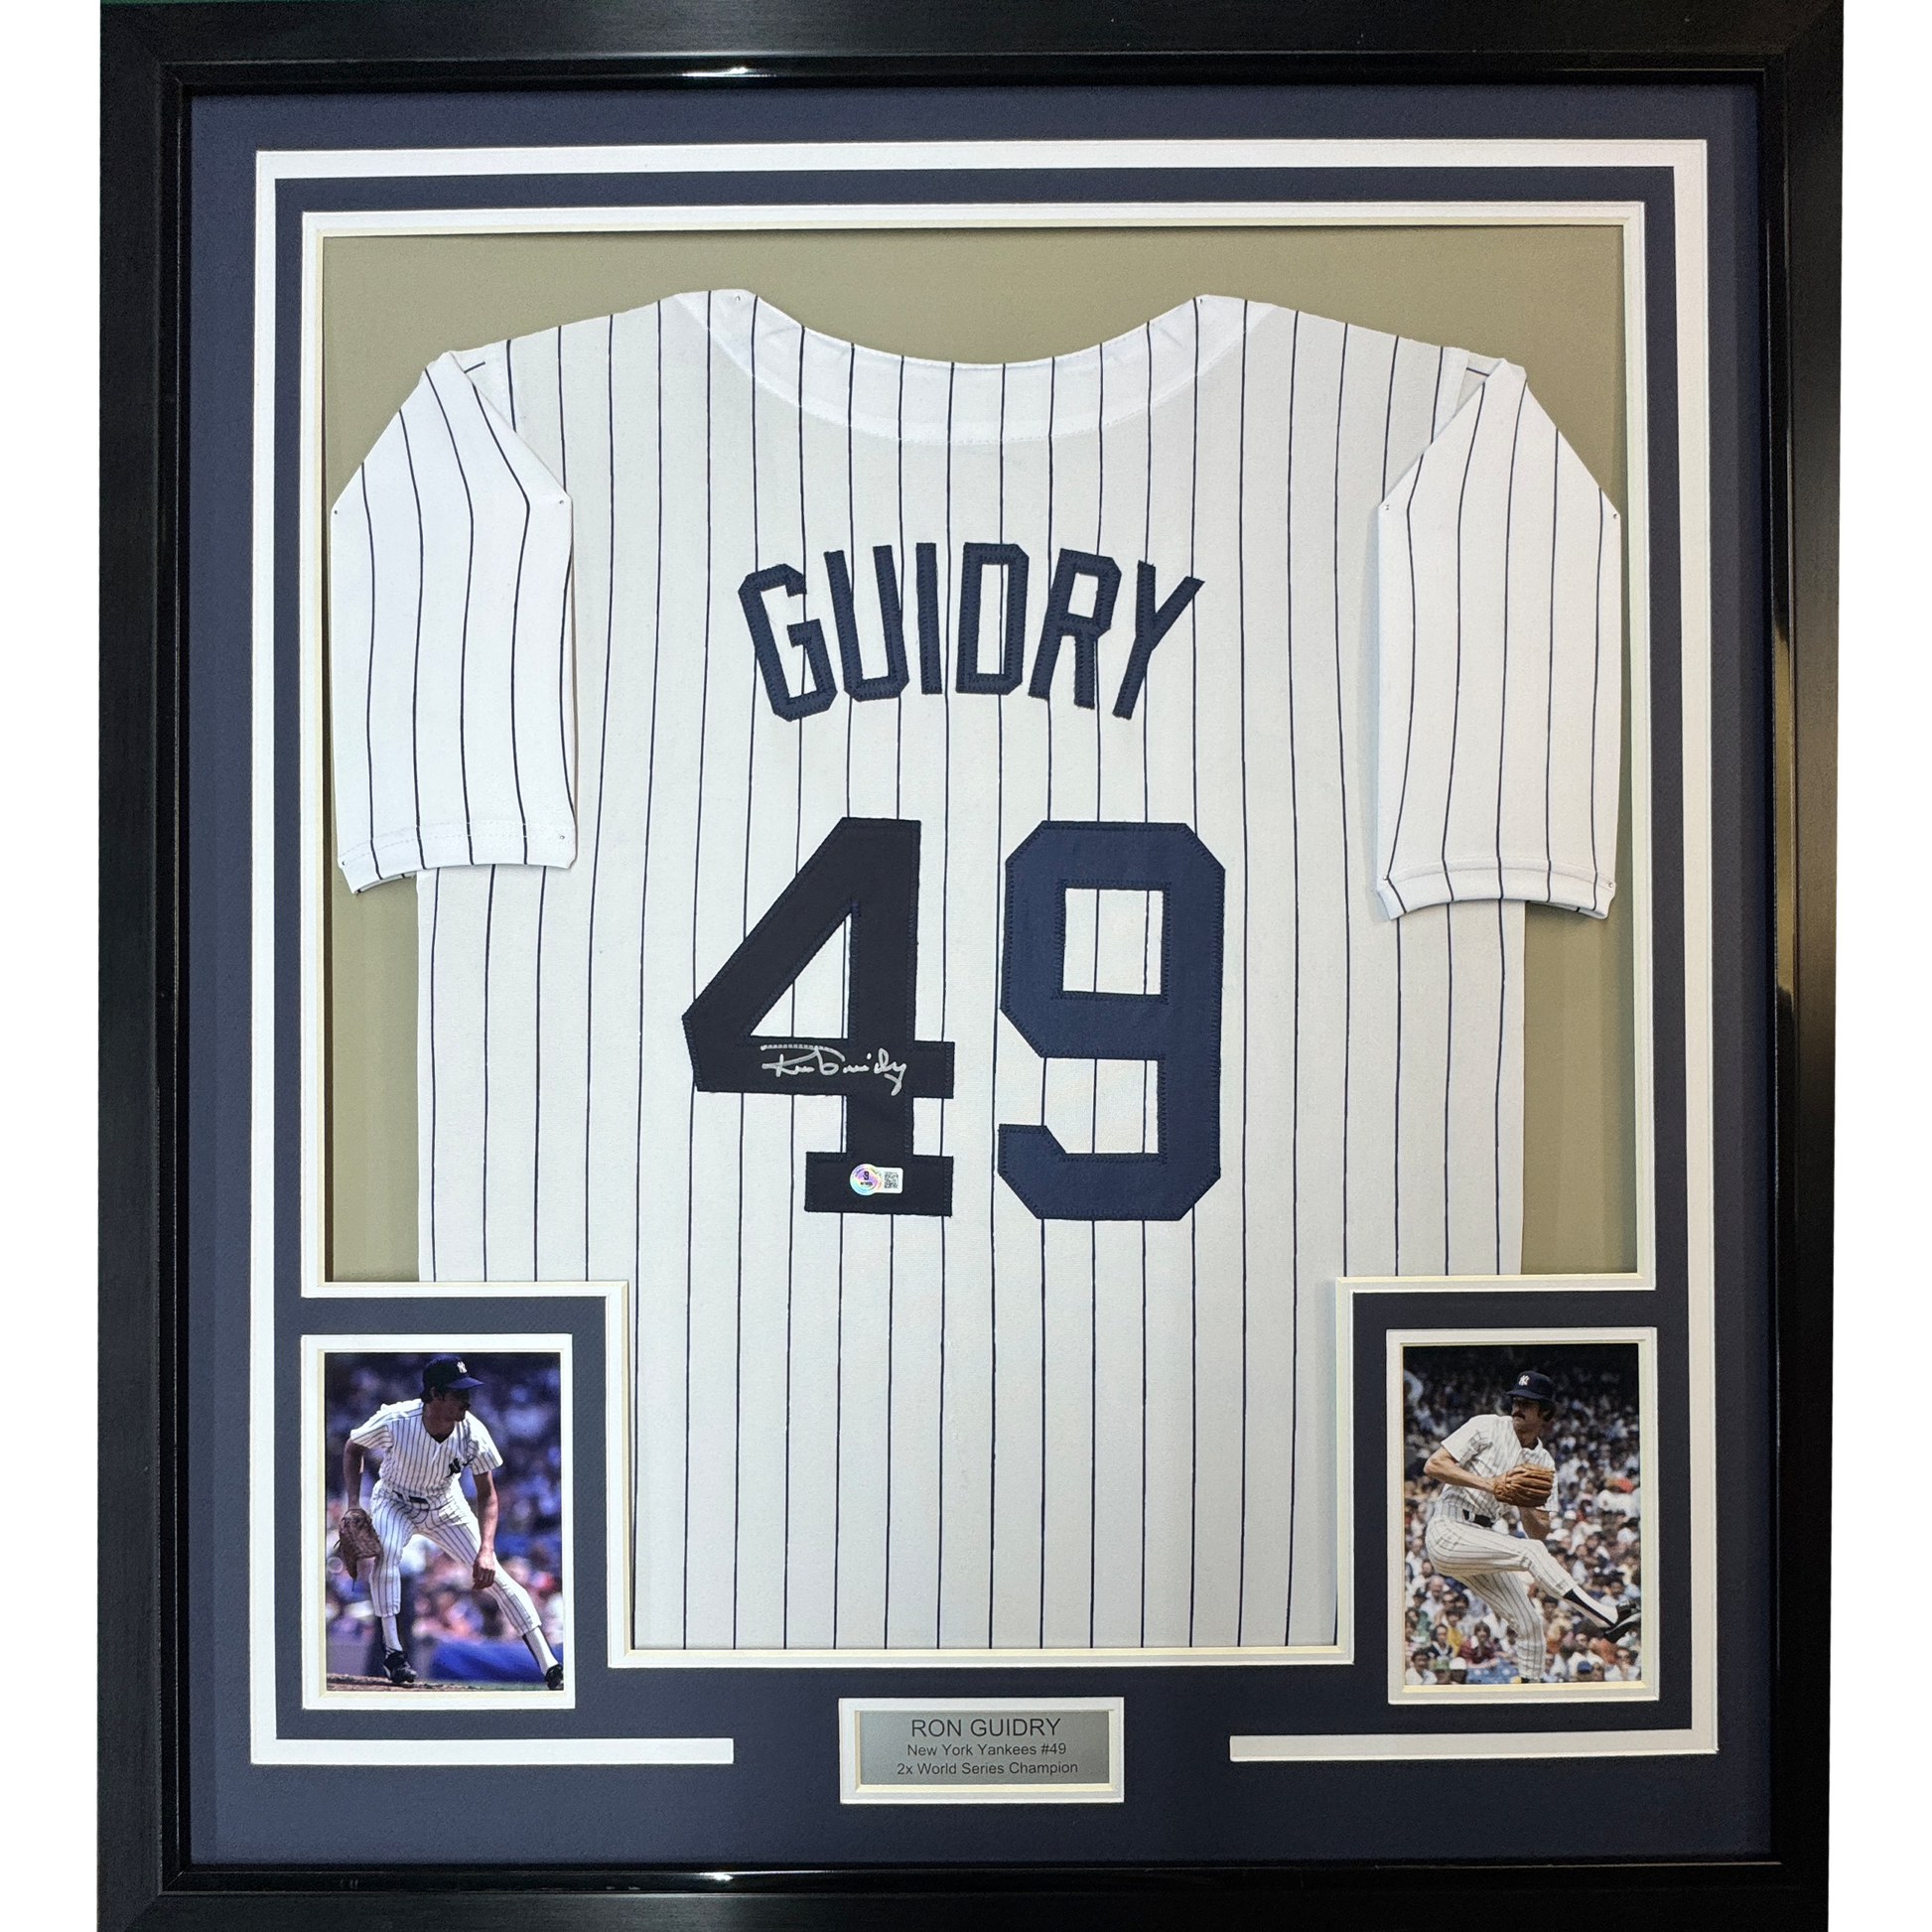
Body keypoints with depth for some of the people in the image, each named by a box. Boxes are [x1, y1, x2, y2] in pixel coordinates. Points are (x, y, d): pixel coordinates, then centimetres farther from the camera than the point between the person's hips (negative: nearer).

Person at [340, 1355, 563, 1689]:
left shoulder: (472, 1433, -27)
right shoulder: (393, 1421, -32)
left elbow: (487, 1494, -17)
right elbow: (353, 1448, -10)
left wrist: (486, 1550, -30)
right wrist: (353, 1506, -18)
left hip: (447, 1509, 1)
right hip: (396, 1504, -1)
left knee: (495, 1576, -9)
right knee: (385, 1551, -34)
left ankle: (551, 1668, -6)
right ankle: (392, 1651, -19)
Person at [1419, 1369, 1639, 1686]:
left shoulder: (1543, 1463, 11)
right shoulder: (1486, 1428, -5)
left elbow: (1540, 1531, 8)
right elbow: (1433, 1465, -13)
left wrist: (1525, 1505, -14)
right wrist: (1488, 1484, -20)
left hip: (1486, 1545, 7)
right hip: (1448, 1532, -7)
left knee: (1529, 1622, 2)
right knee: (1530, 1552, -26)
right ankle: (1603, 1618, -30)